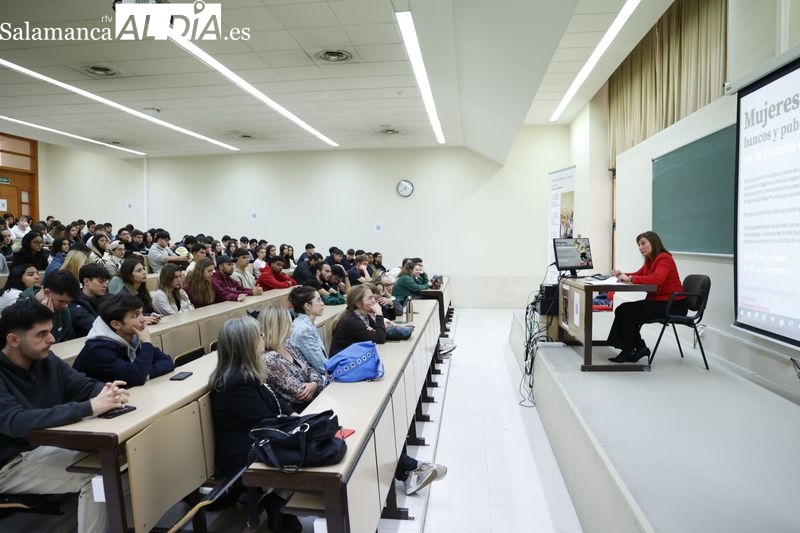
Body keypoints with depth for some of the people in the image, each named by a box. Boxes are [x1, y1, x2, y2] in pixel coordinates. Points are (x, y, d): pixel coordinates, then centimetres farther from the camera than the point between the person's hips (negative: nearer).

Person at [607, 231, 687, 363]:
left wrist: (630, 278, -28)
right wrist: (622, 274, 3)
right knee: (622, 310, -5)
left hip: (672, 305, -9)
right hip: (658, 301, 9)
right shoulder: (650, 260, 12)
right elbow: (637, 275, 23)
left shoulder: (664, 259, -16)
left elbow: (656, 279, -33)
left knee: (626, 311, -16)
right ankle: (629, 350, -3)